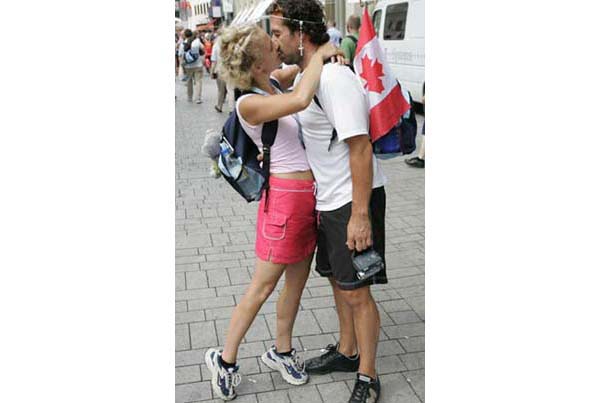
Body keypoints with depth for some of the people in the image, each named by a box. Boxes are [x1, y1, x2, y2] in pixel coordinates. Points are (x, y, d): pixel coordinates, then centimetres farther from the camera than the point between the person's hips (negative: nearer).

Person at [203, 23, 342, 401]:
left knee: (297, 281, 18)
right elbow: (301, 100, -37)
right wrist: (319, 54, -21)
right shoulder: (249, 103, -20)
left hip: (309, 195, 8)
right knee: (262, 286, 4)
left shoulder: (273, 83, 4)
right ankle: (225, 358, 23)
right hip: (286, 196, -8)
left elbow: (298, 69, 26)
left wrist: (323, 56, 3)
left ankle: (282, 350, 37)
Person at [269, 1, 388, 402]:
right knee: (337, 279, 21)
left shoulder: (336, 78, -21)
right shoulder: (306, 74, 10)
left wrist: (360, 214, -25)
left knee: (356, 293, 0)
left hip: (355, 201, -10)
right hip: (329, 199, 10)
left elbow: (361, 148, -24)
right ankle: (347, 352, 40)